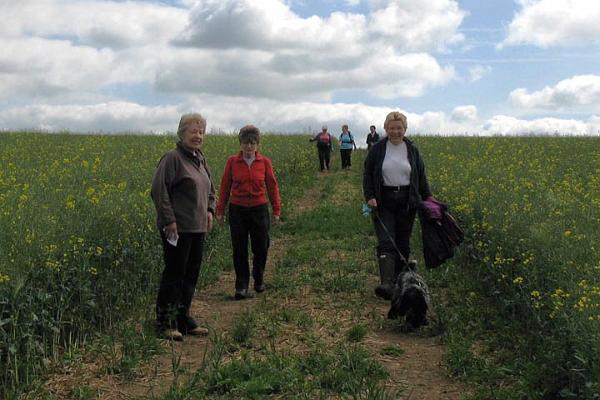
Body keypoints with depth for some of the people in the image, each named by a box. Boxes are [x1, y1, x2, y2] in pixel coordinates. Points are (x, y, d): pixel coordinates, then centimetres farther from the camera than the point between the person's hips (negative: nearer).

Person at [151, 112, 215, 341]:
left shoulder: (200, 159, 15)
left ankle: (183, 318, 25)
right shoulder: (173, 158, -12)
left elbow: (209, 189, 27)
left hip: (198, 228, 9)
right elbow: (158, 190, -17)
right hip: (177, 228, -9)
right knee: (174, 274, -2)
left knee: (191, 274, 13)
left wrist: (210, 210, 11)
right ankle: (165, 323, 8)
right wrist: (169, 220, -20)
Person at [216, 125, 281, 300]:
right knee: (239, 249, 3)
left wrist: (276, 210, 4)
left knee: (261, 247, 7)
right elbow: (225, 187, 4)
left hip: (259, 209, 0)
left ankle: (259, 279, 30)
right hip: (237, 210, 0)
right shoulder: (232, 162, -1)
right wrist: (220, 210, 5)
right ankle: (241, 286, 12)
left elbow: (272, 186, 5)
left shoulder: (265, 162, 0)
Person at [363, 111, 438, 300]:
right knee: (386, 242, -14)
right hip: (384, 201, -2)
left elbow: (421, 176, 14)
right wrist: (369, 197, -8)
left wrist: (427, 197, 10)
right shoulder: (377, 149, 1)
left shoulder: (412, 150, 6)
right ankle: (386, 284, -24)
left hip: (407, 202, 2)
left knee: (403, 243, 7)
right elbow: (367, 175, 4)